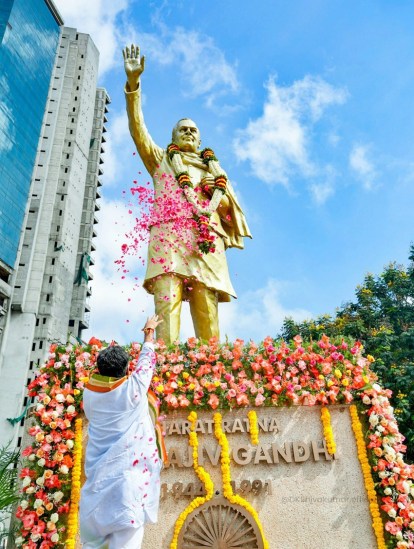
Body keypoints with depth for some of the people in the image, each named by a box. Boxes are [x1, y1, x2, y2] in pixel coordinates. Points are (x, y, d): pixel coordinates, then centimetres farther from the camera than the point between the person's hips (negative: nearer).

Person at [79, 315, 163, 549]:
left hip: (98, 474, 5)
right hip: (128, 474, -5)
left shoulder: (89, 393, -3)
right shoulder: (133, 389, -13)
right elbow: (147, 360, 3)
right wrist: (149, 332, 19)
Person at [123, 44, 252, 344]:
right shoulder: (161, 159, 30)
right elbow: (137, 127, 18)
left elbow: (228, 206, 26)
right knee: (167, 304, -21)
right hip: (169, 234, -2)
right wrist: (133, 81, 9)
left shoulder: (213, 168, 35)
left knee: (208, 314, -10)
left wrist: (216, 190, 4)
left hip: (206, 240, 2)